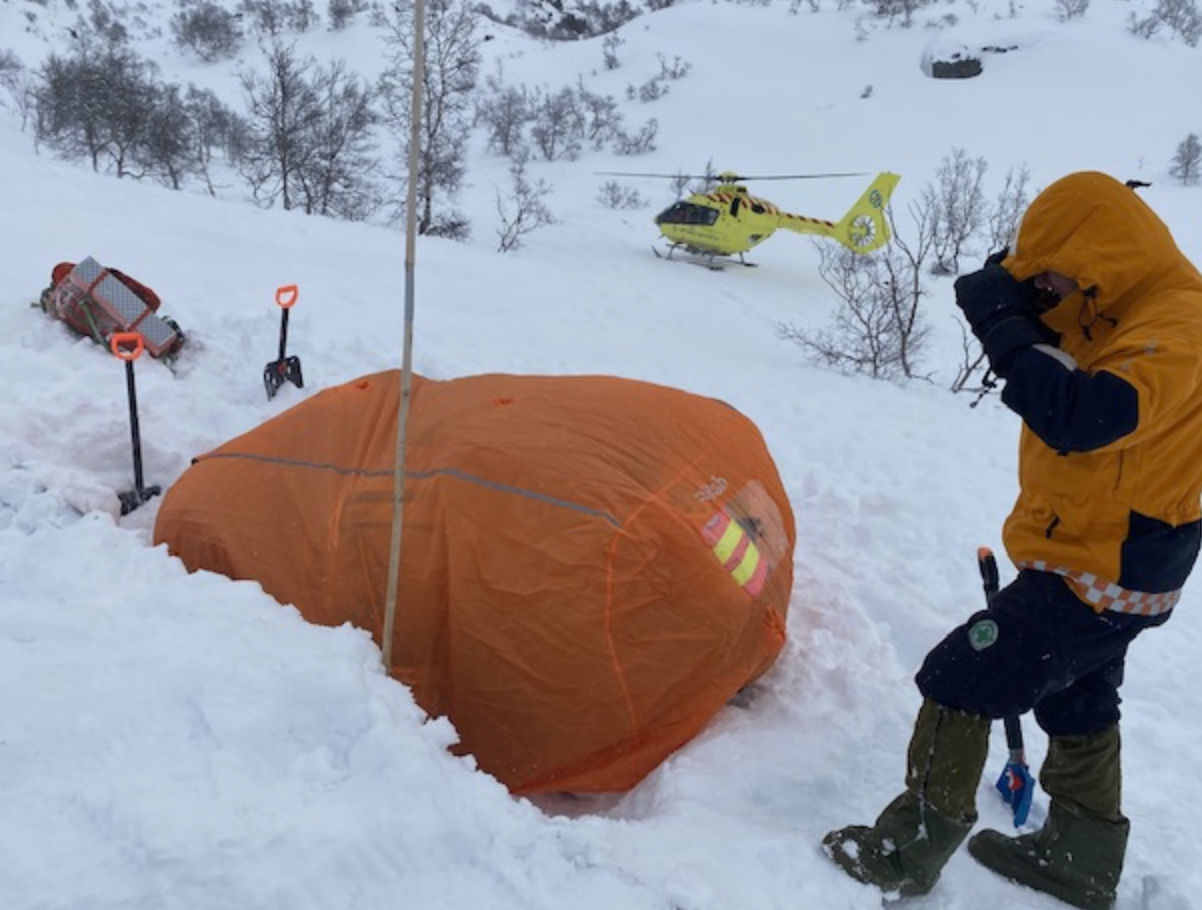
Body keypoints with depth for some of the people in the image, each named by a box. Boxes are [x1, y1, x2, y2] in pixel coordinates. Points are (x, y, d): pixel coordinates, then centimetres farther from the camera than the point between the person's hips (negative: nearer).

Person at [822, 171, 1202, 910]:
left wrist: (1007, 326, -28)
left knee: (961, 682, -7)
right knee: (1078, 708, 22)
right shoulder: (1124, 311, 7)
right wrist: (1021, 308, -7)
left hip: (1098, 571, -10)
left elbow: (1079, 416, -36)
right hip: (1102, 561, 10)